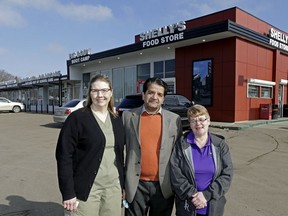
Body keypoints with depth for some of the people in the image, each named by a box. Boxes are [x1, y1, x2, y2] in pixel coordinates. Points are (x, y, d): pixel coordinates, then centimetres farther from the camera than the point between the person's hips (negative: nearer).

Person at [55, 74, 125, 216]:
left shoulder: (117, 120, 7)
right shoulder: (77, 118, -9)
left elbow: (119, 154, 11)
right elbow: (64, 155, -12)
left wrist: (122, 185, 11)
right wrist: (68, 193, -14)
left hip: (113, 186, 5)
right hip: (87, 188, -4)